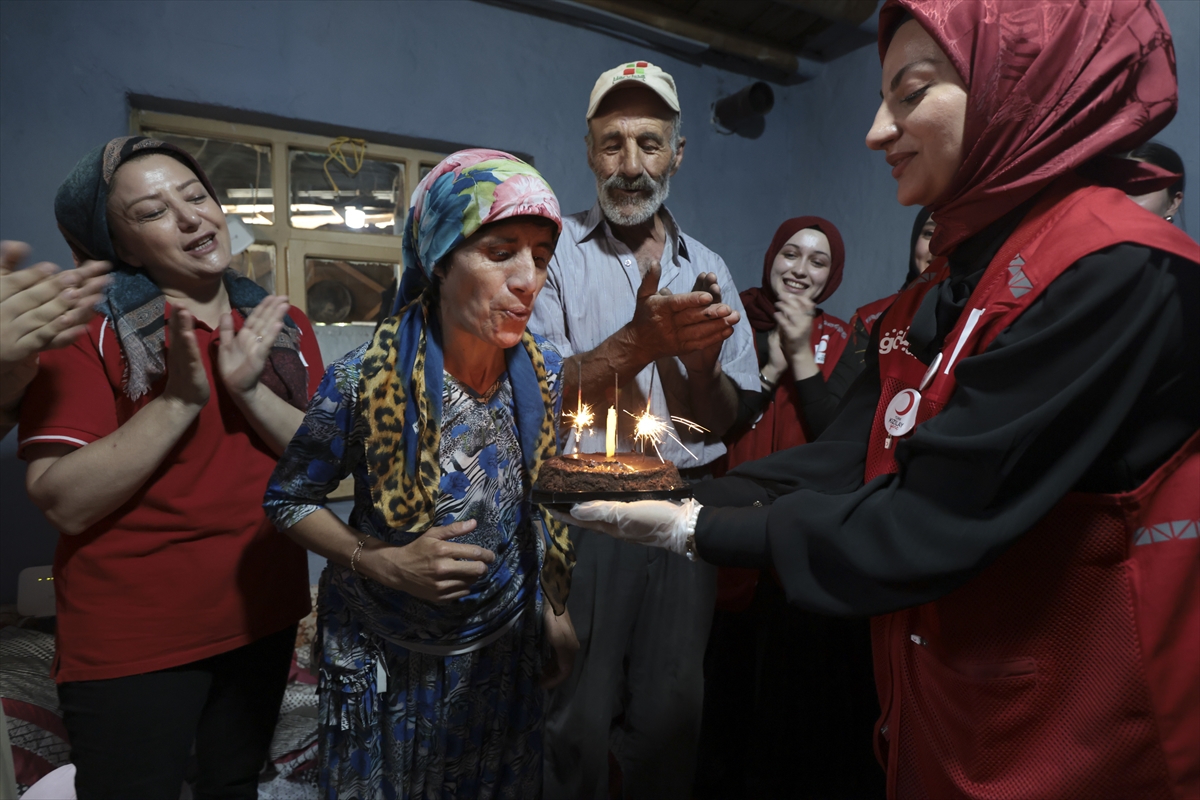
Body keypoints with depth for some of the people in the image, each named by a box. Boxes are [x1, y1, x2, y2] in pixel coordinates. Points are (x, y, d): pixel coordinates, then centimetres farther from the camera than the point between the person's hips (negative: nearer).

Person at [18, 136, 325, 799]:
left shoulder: (283, 326, 2)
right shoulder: (89, 330, -10)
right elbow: (64, 504, -19)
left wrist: (248, 390, -18)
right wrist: (181, 399, -27)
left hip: (263, 615, 5)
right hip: (130, 641, -4)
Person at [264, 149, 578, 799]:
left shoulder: (547, 376, -14)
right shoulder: (365, 381, -25)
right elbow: (288, 500, -9)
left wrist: (555, 611, 4)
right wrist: (380, 563, -23)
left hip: (506, 647, 3)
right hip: (383, 655, -2)